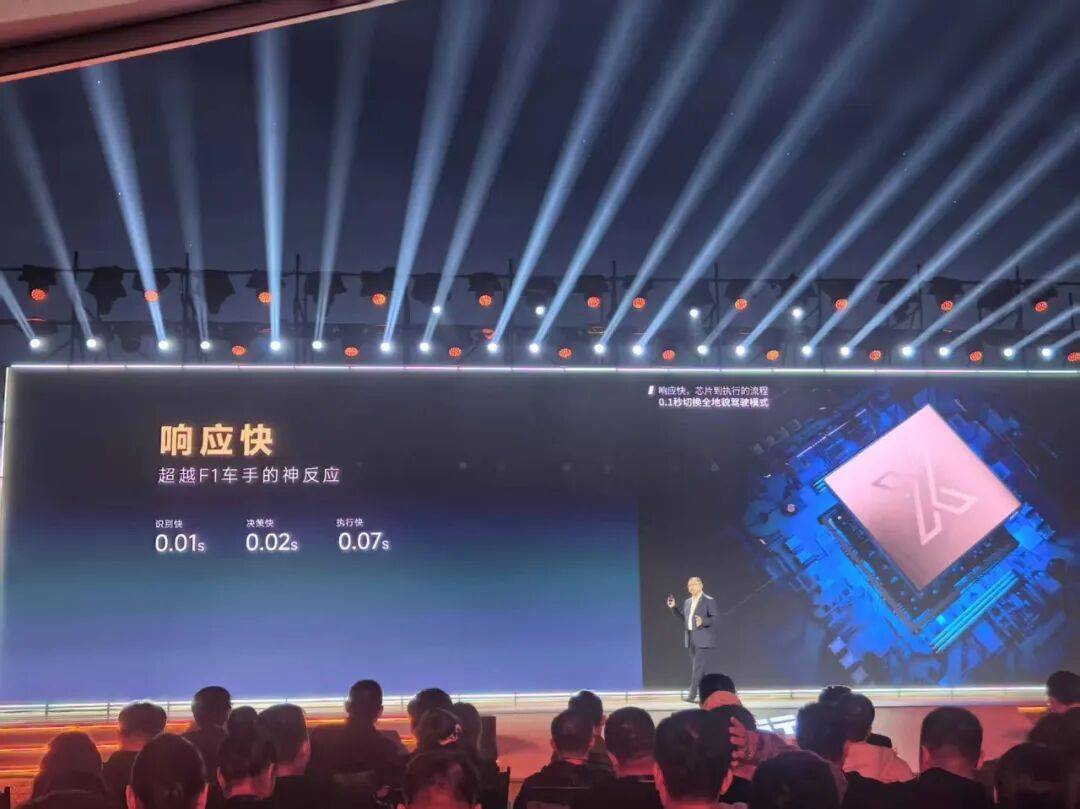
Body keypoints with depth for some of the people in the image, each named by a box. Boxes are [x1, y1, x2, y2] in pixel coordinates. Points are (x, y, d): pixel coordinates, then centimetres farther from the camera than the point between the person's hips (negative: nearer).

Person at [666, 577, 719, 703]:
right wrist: (673, 607, 6)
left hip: (703, 640, -8)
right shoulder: (687, 602, 15)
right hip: (691, 640, 8)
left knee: (699, 668, -10)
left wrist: (703, 621, -27)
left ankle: (692, 695, -11)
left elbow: (716, 619, -11)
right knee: (696, 668, 10)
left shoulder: (709, 601, -5)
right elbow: (683, 617, 18)